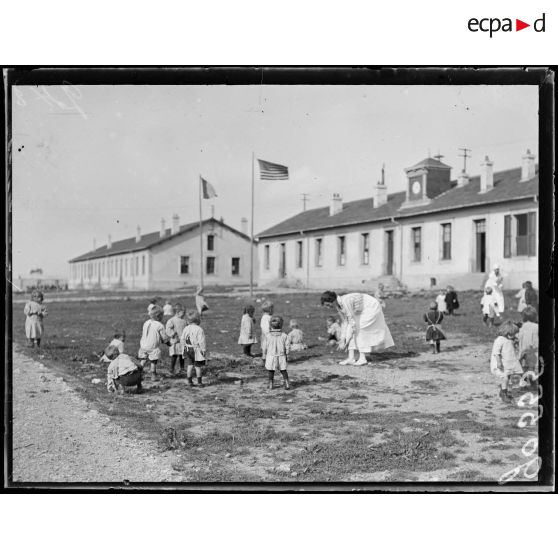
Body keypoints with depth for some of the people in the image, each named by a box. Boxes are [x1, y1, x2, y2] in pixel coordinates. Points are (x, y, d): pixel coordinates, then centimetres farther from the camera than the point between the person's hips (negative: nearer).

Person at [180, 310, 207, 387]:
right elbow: (201, 341, -18)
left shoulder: (186, 329, 1)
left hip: (187, 349, 5)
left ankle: (189, 381, 14)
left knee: (190, 365, 13)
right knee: (198, 366, 4)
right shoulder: (199, 330, -17)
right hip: (196, 350, -5)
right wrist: (203, 349, -9)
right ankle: (199, 382, 9)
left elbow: (182, 339, 6)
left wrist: (185, 346, 19)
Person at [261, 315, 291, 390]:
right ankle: (287, 383, 5)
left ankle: (271, 385, 16)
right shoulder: (284, 336, -6)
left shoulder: (267, 337, -8)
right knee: (283, 370, 12)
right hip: (281, 356, 1)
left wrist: (264, 358, 7)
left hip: (270, 357, -1)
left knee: (270, 371, 13)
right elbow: (288, 347, -2)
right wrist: (286, 355, 12)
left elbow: (264, 348, -3)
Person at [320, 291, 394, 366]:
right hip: (364, 310, 9)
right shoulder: (338, 306, -4)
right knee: (349, 330, -3)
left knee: (357, 329, -15)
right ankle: (351, 358, -6)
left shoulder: (345, 301, -31)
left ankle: (362, 358, -9)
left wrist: (346, 343, -24)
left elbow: (353, 322, -29)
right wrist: (342, 340, -2)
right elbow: (345, 323, 2)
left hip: (372, 308, -9)